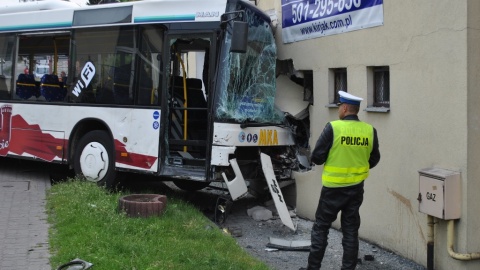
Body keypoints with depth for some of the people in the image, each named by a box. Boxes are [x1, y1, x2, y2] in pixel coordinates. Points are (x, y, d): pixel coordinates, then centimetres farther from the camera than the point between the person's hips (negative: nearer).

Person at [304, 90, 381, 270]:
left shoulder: (333, 128, -16)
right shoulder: (370, 130, -3)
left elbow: (317, 157, -13)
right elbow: (374, 160, 8)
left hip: (333, 188, -4)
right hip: (356, 188, 4)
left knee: (321, 227, 9)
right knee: (351, 230, 12)